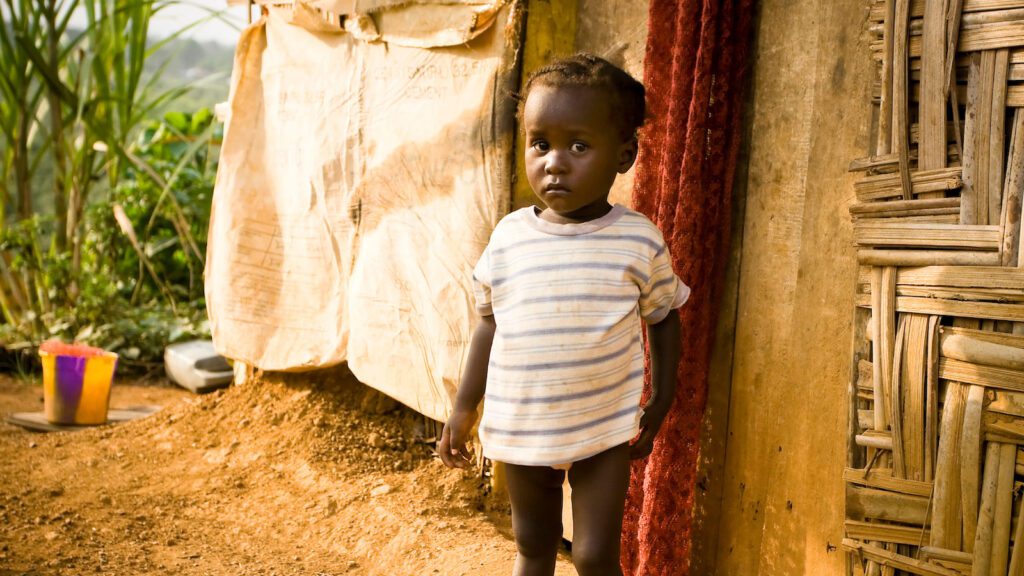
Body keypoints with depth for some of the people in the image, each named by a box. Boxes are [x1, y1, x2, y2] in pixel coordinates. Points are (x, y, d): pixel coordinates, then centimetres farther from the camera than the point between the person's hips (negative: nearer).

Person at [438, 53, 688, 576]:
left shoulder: (639, 242, -10)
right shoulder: (508, 237, -5)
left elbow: (664, 318, 3)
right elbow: (490, 323, 5)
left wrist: (662, 400, 0)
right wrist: (464, 406, 6)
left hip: (605, 430, -2)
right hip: (521, 429, 2)